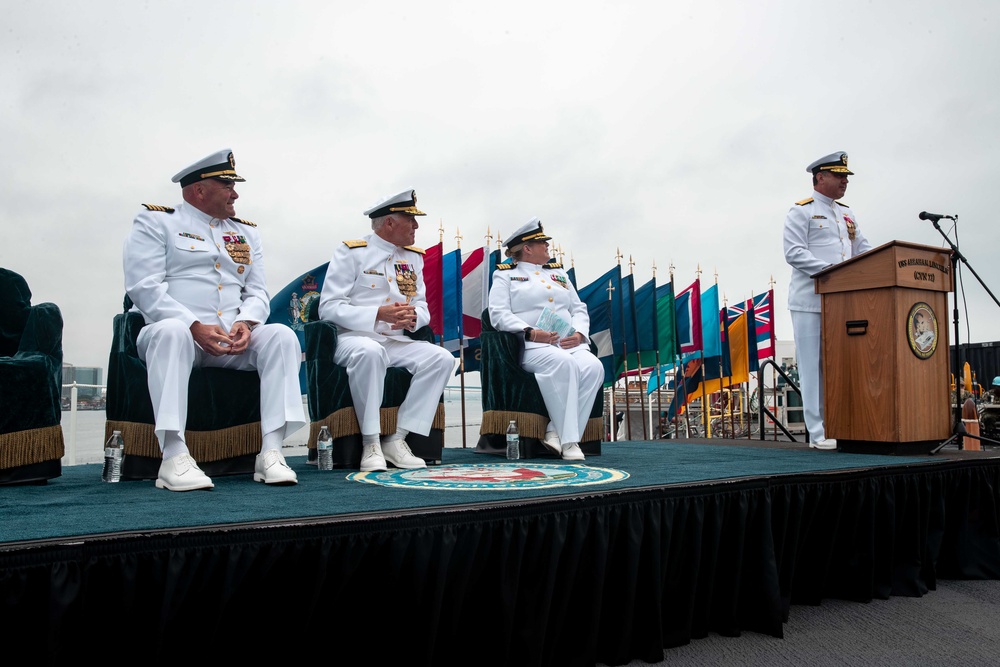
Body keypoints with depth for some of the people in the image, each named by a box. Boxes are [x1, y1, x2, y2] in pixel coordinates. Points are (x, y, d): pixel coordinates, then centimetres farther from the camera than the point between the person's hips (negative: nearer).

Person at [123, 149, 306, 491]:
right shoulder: (154, 221, 6)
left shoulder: (246, 232, 21)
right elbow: (143, 287, -7)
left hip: (234, 343, 4)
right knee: (172, 330, -37)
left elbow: (257, 292, 14)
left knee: (282, 334, -23)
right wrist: (196, 327, -21)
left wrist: (246, 322, -11)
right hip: (177, 334, -4)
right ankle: (174, 457, -39)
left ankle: (271, 451, -31)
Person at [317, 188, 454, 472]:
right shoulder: (350, 252, -3)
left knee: (441, 358, -20)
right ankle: (371, 444, -26)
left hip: (397, 342, 5)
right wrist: (379, 314, -22)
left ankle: (397, 439, -18)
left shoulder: (414, 257, 14)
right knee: (370, 351, -39)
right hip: (354, 338, -5)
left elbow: (423, 308, 11)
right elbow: (328, 307, -10)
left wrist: (413, 317, -15)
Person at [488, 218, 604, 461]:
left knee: (593, 367, -27)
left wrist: (579, 334, -1)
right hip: (532, 346, -5)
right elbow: (499, 314, -2)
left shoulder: (558, 272, 28)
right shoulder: (505, 274, 12)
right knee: (563, 363, -36)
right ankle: (568, 440, -31)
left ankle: (556, 431, -24)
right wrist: (531, 332, -18)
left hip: (570, 344, 5)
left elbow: (579, 310, 22)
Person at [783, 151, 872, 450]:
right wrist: (830, 270, -21)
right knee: (814, 367, -5)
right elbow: (794, 252, -12)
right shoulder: (801, 212, -1)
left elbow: (863, 251, 17)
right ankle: (818, 433, -1)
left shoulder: (847, 214, 20)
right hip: (811, 302, -7)